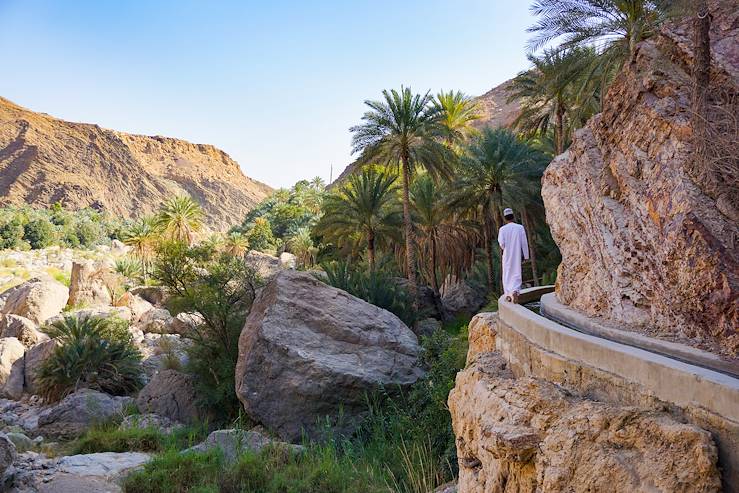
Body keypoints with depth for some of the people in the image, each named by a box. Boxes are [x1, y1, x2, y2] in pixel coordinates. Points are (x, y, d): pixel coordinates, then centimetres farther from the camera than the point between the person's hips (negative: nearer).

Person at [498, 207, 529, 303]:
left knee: (507, 275, 12)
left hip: (507, 256, 0)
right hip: (517, 255, 0)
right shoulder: (520, 228, -6)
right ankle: (515, 291, -19)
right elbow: (524, 243, -4)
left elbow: (501, 244, -10)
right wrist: (526, 256, 3)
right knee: (516, 274, 5)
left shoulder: (502, 229, -8)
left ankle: (508, 294, 16)